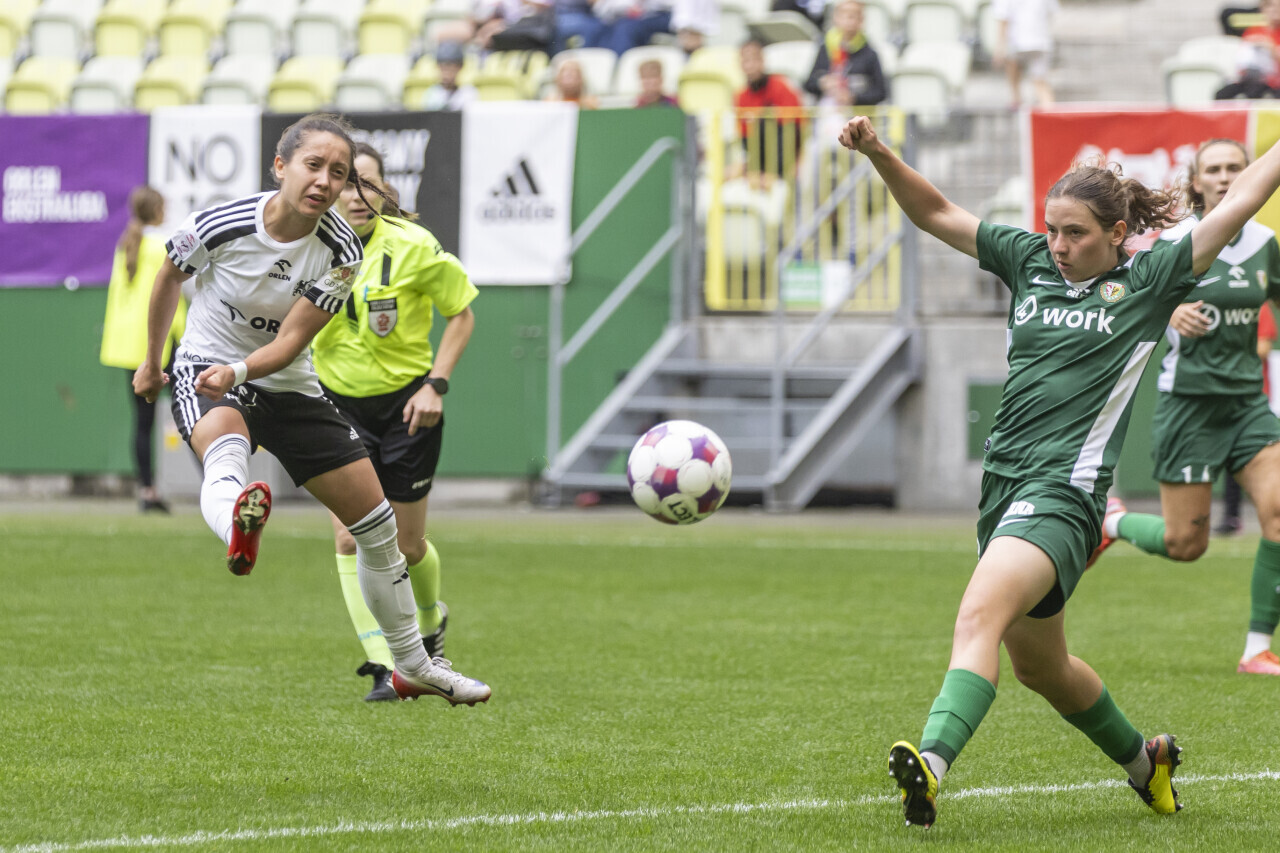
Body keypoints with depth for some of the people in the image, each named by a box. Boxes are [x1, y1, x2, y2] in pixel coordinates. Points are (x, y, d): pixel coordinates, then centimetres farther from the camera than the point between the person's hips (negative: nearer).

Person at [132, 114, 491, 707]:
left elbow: (290, 341, -19)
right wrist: (152, 362, 16)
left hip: (287, 385, 4)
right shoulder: (221, 225, -19)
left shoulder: (341, 252, -14)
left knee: (375, 518, 5)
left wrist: (239, 370, -39)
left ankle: (412, 666, 24)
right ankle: (237, 524, -82)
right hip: (206, 373, -4)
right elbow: (169, 278, 4)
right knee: (226, 448, -43)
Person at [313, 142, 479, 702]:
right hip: (339, 403, 2)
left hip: (406, 404, -2)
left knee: (407, 546, 7)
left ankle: (430, 623, 40)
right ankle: (382, 665, -5)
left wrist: (436, 384, -12)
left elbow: (461, 314, -3)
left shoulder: (414, 247, -15)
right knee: (350, 540, -12)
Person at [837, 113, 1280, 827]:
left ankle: (932, 764, -45)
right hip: (1005, 485, 7)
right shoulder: (1031, 261, 13)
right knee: (1040, 665, 19)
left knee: (980, 616, -29)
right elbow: (936, 213, 15)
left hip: (1064, 492, -7)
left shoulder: (1149, 282, 1)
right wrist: (878, 153, 2)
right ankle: (1143, 760, 42)